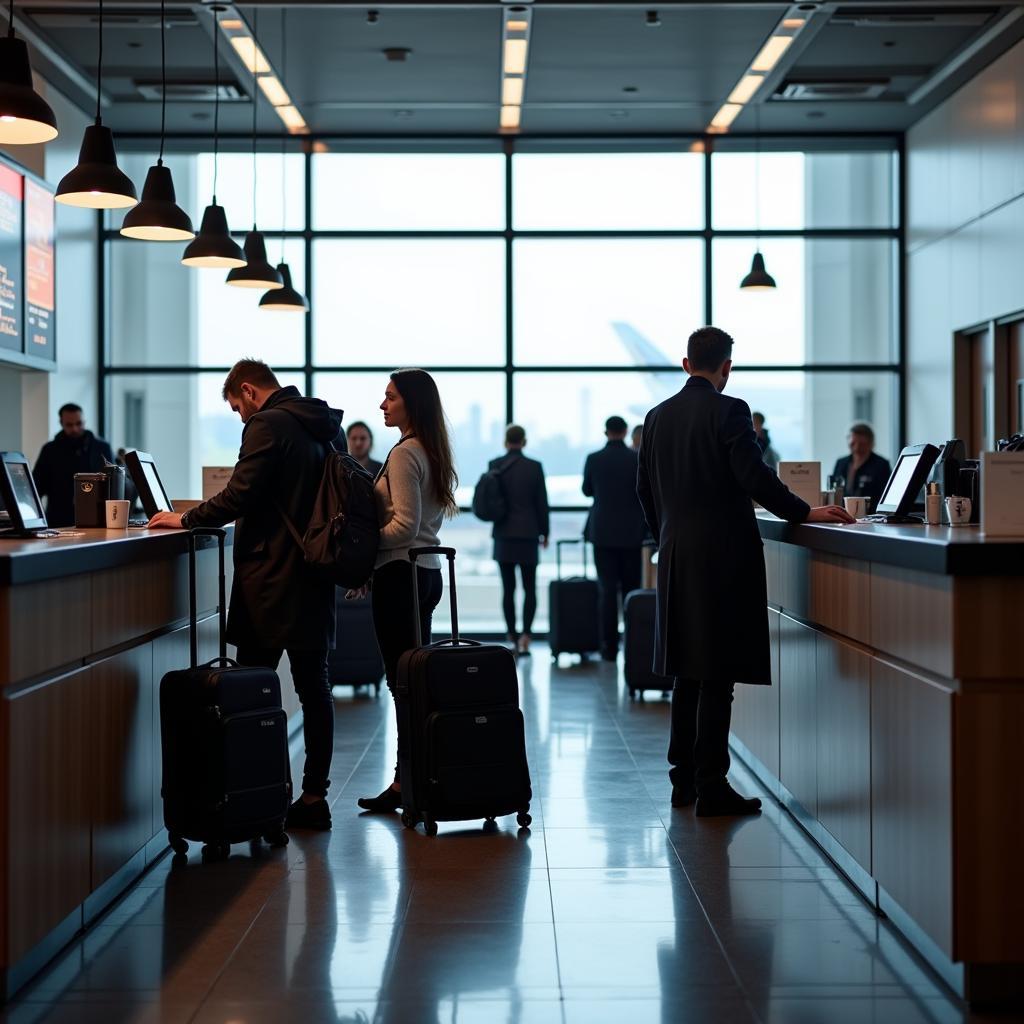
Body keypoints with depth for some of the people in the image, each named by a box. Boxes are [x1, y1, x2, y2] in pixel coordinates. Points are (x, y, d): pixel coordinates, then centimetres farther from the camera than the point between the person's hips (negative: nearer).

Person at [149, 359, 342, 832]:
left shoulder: (267, 425, -12)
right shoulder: (327, 426, 13)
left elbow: (239, 496, -16)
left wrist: (186, 518, -1)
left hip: (271, 580, -7)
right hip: (316, 579, 7)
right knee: (313, 686, 7)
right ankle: (313, 796, 8)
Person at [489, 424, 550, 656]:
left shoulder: (494, 465, -2)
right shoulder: (534, 467, -4)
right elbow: (542, 503, -1)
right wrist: (544, 532, 9)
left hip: (503, 535, 1)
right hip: (528, 534, -1)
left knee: (508, 589, 8)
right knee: (529, 588, 5)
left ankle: (512, 637, 10)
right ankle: (525, 634, -12)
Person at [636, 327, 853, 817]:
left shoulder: (657, 416, 10)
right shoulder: (729, 411, -11)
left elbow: (644, 488, 15)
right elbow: (755, 477, -18)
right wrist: (805, 513, -8)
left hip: (676, 556, 7)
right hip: (723, 555, -7)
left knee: (689, 673, 15)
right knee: (718, 676, -3)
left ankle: (683, 778, 19)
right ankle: (711, 786, -2)